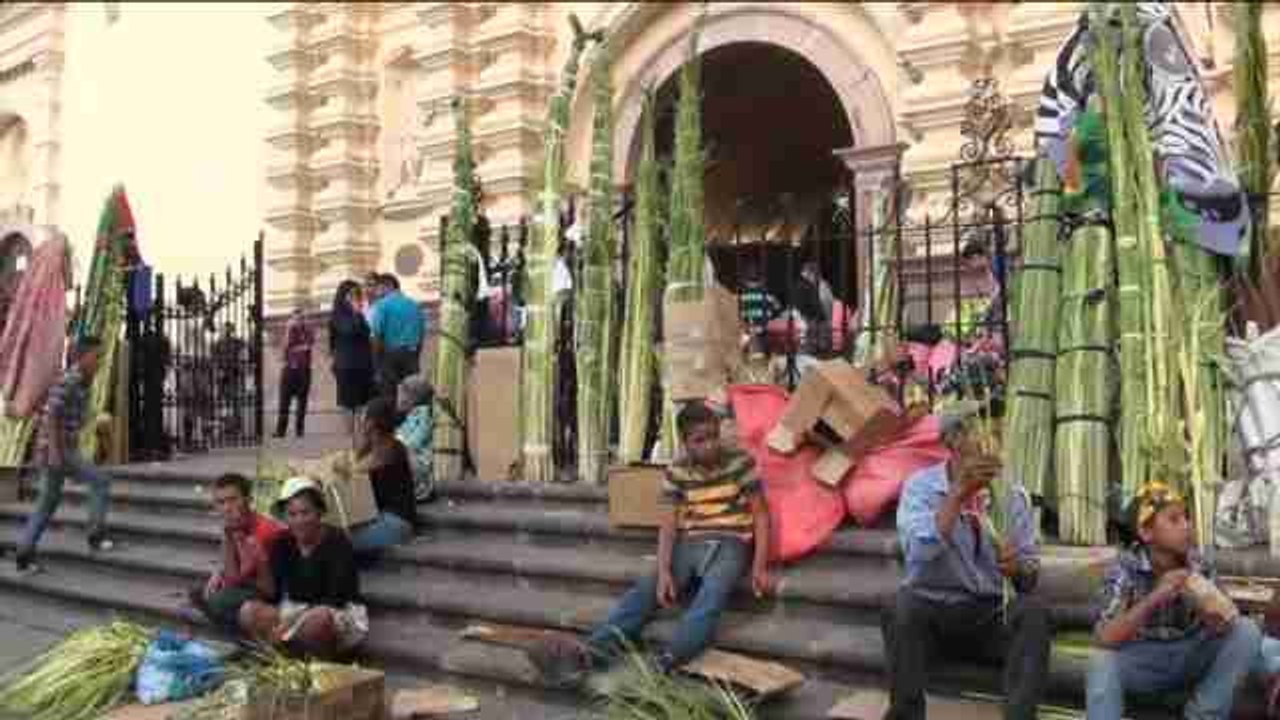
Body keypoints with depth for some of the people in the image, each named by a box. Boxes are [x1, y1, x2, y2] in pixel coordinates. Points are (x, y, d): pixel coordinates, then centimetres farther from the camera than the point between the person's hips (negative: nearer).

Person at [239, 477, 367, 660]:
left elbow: (337, 598, -21)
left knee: (319, 618, -38)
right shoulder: (282, 544, 3)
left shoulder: (337, 543, -13)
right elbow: (273, 595, -3)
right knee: (248, 611, -16)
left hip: (342, 614, -6)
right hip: (295, 612, 6)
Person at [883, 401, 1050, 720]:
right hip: (932, 609, -2)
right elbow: (920, 552, -25)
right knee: (903, 603, -32)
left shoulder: (1013, 494, 3)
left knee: (1032, 611, -27)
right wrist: (959, 493, -30)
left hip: (992, 615, 2)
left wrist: (1017, 567, -22)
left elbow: (1031, 577, 2)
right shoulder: (921, 485, -6)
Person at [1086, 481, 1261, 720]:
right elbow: (1103, 638, -28)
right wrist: (1154, 598, -39)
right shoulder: (1125, 568, -18)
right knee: (1102, 661, -33)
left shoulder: (1199, 564, -7)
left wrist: (1217, 620, -31)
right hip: (1144, 661, -4)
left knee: (1246, 631, -17)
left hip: (1192, 657, 4)